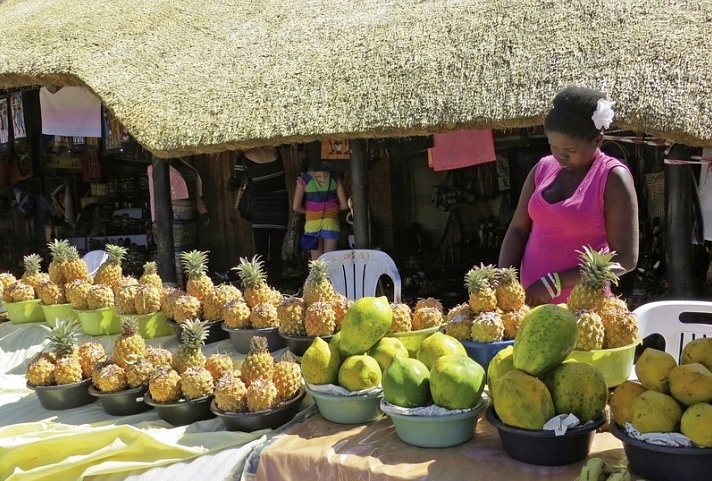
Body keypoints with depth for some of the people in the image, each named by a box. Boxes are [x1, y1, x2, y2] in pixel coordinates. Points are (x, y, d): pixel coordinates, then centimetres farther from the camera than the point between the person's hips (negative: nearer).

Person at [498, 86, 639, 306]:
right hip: (530, 300, 4)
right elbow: (518, 229, 10)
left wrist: (555, 283, -17)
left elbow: (625, 258, -12)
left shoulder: (613, 178, -8)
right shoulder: (543, 168, 7)